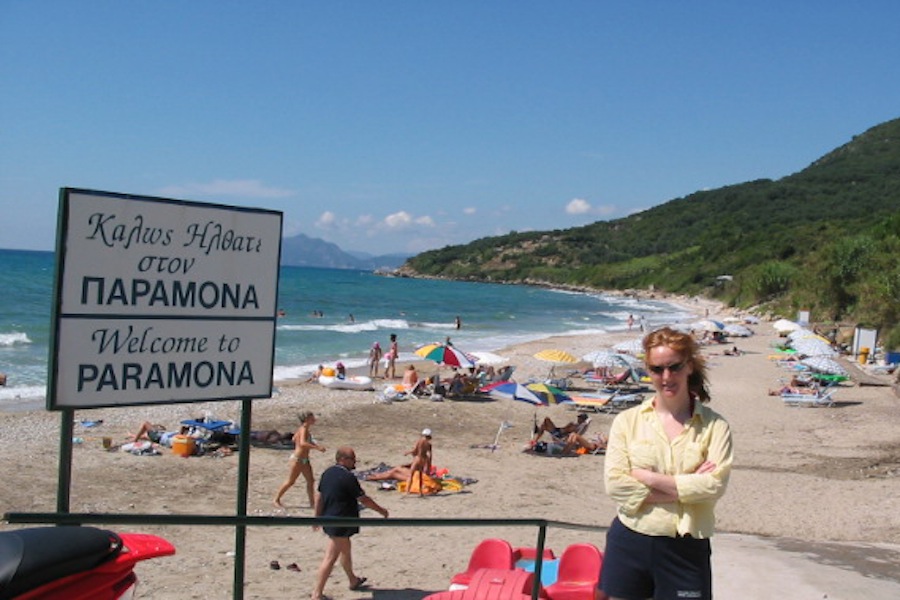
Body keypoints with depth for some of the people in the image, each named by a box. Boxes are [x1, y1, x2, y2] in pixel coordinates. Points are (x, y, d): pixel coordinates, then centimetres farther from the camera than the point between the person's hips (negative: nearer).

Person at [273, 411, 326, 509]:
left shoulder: (305, 429, 8)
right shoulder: (303, 429, -19)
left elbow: (294, 439, 22)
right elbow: (302, 443, -36)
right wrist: (317, 447, -37)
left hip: (305, 459, 9)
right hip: (297, 459, -9)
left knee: (310, 481, 7)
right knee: (290, 481, 1)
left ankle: (312, 502, 13)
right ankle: (276, 500, 15)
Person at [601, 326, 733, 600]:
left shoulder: (714, 425, -1)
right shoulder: (627, 421, 1)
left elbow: (715, 485, -14)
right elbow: (615, 485, -9)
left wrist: (648, 477, -12)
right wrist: (685, 487, -13)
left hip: (686, 550, -1)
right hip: (628, 546, 1)